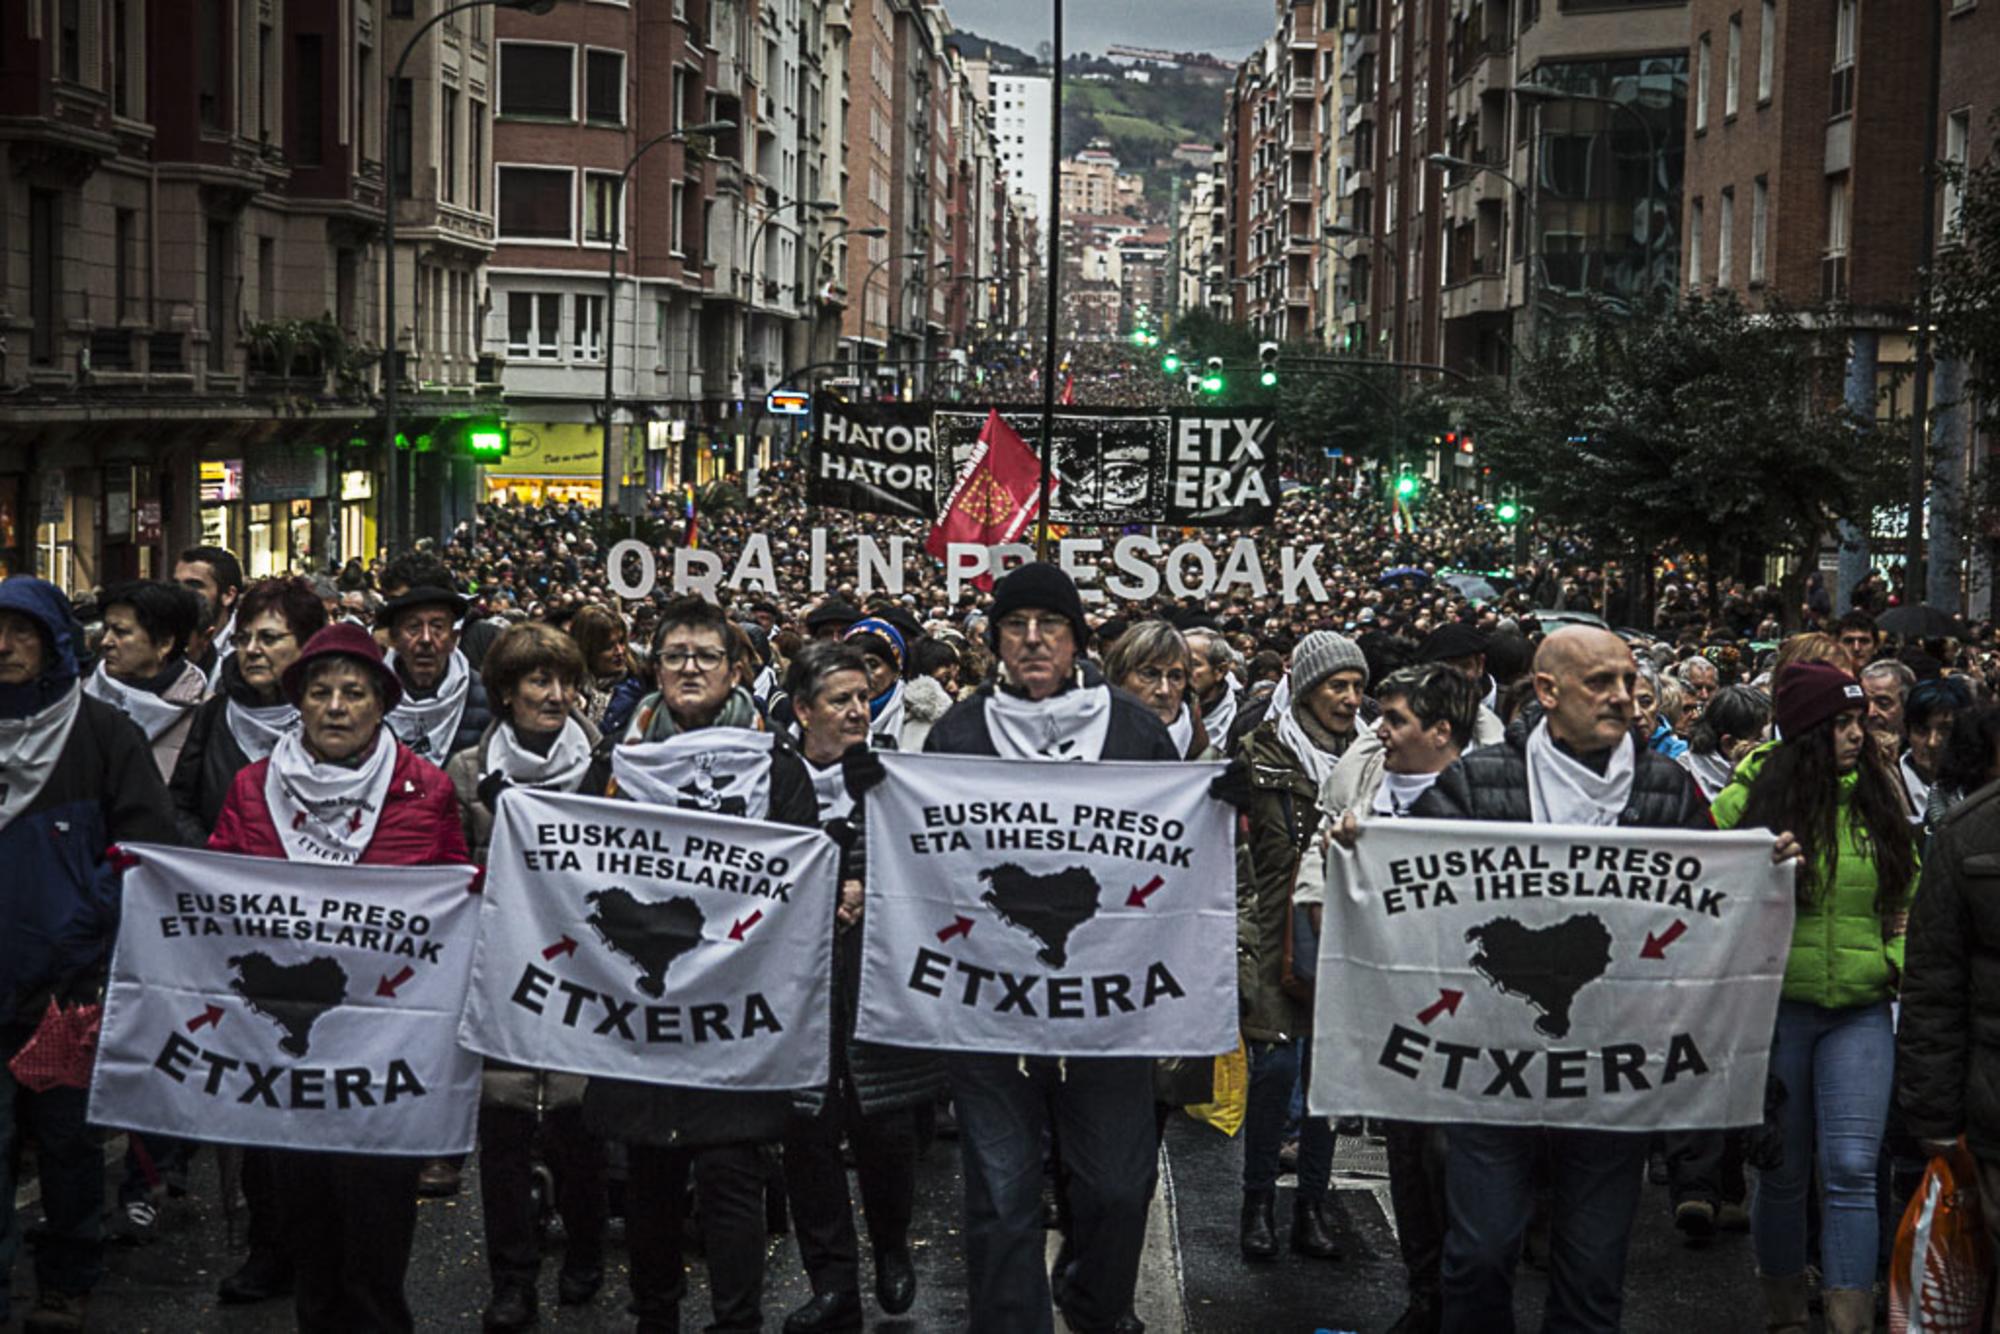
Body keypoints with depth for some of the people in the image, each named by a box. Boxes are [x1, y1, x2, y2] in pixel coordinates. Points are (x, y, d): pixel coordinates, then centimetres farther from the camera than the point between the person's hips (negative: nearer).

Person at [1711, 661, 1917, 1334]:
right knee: (1783, 1169, 9)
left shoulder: (1881, 798, 7)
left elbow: (1909, 894, 16)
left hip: (1862, 1009, 1)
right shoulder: (1753, 799, -3)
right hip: (1776, 1006, -1)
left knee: (1851, 1169, -8)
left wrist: (1899, 959, 2)